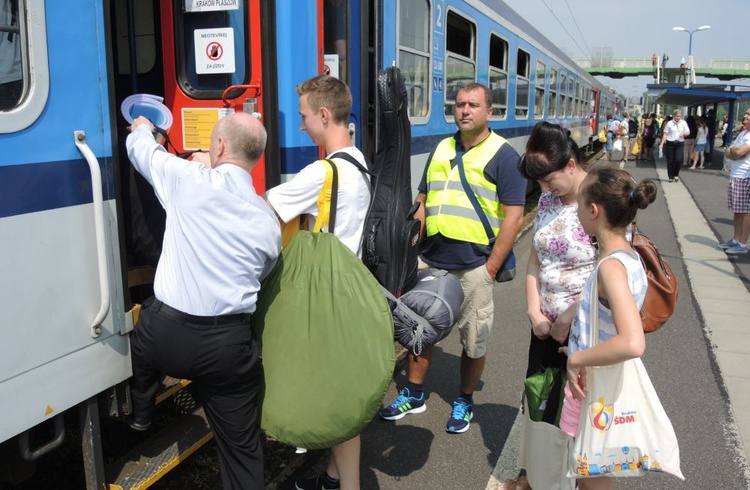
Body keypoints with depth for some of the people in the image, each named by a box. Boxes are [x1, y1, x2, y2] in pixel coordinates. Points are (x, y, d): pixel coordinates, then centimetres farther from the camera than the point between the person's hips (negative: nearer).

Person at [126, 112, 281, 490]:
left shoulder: (189, 179, -6)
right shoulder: (269, 222, 4)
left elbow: (141, 148, 12)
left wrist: (141, 128, 36)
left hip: (166, 335, -1)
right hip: (229, 346, 2)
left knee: (139, 333, 36)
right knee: (242, 445, 15)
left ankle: (140, 414, 52)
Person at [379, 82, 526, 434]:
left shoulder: (503, 155, -5)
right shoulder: (441, 149, 11)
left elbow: (513, 216, -10)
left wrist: (492, 267, -13)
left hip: (473, 265, -5)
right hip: (430, 260, 5)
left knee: (474, 340, 9)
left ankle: (464, 401, 30)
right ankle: (413, 395, 33)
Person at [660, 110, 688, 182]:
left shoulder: (683, 123, 7)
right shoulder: (669, 123, 0)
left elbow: (688, 133, 10)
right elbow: (665, 134, 1)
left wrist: (683, 133, -12)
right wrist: (662, 143, -6)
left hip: (680, 144, 1)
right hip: (670, 144, -1)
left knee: (678, 160, -11)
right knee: (670, 161, 1)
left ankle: (676, 175, 10)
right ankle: (671, 177, 13)